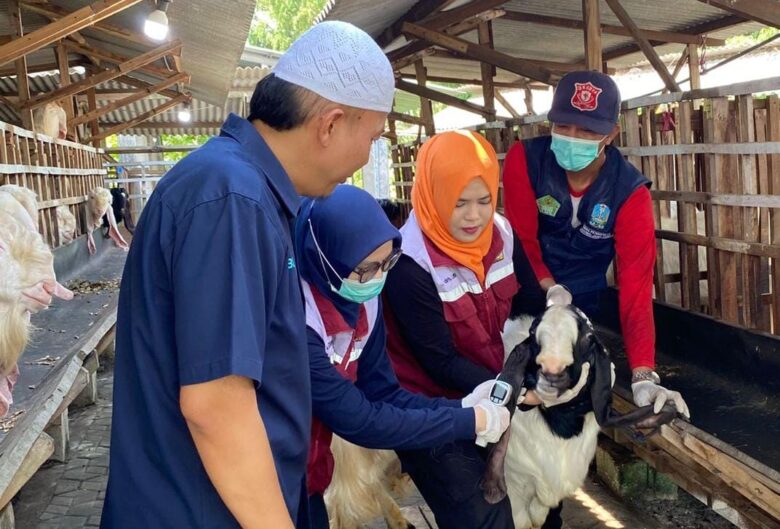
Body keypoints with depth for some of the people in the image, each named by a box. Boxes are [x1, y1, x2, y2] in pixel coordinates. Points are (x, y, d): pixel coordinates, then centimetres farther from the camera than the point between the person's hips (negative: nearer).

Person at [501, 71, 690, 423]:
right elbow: (523, 242, -17)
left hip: (583, 301, 1)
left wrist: (643, 376, -34)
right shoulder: (524, 159, -17)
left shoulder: (631, 192, -17)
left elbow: (636, 283, -24)